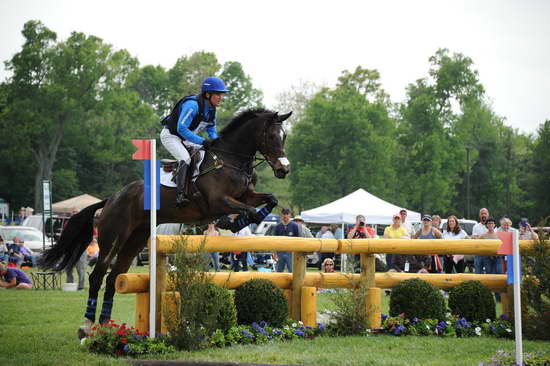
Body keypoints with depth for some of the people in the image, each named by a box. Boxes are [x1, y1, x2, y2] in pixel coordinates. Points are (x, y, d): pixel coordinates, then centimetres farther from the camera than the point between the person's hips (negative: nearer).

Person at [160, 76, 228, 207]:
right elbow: (181, 129, -33)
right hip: (170, 135, -9)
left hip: (186, 139, 9)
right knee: (185, 159, -29)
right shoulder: (192, 105, -29)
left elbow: (211, 129, 10)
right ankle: (180, 195, -38)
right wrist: (203, 141, -36)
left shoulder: (211, 109, -1)